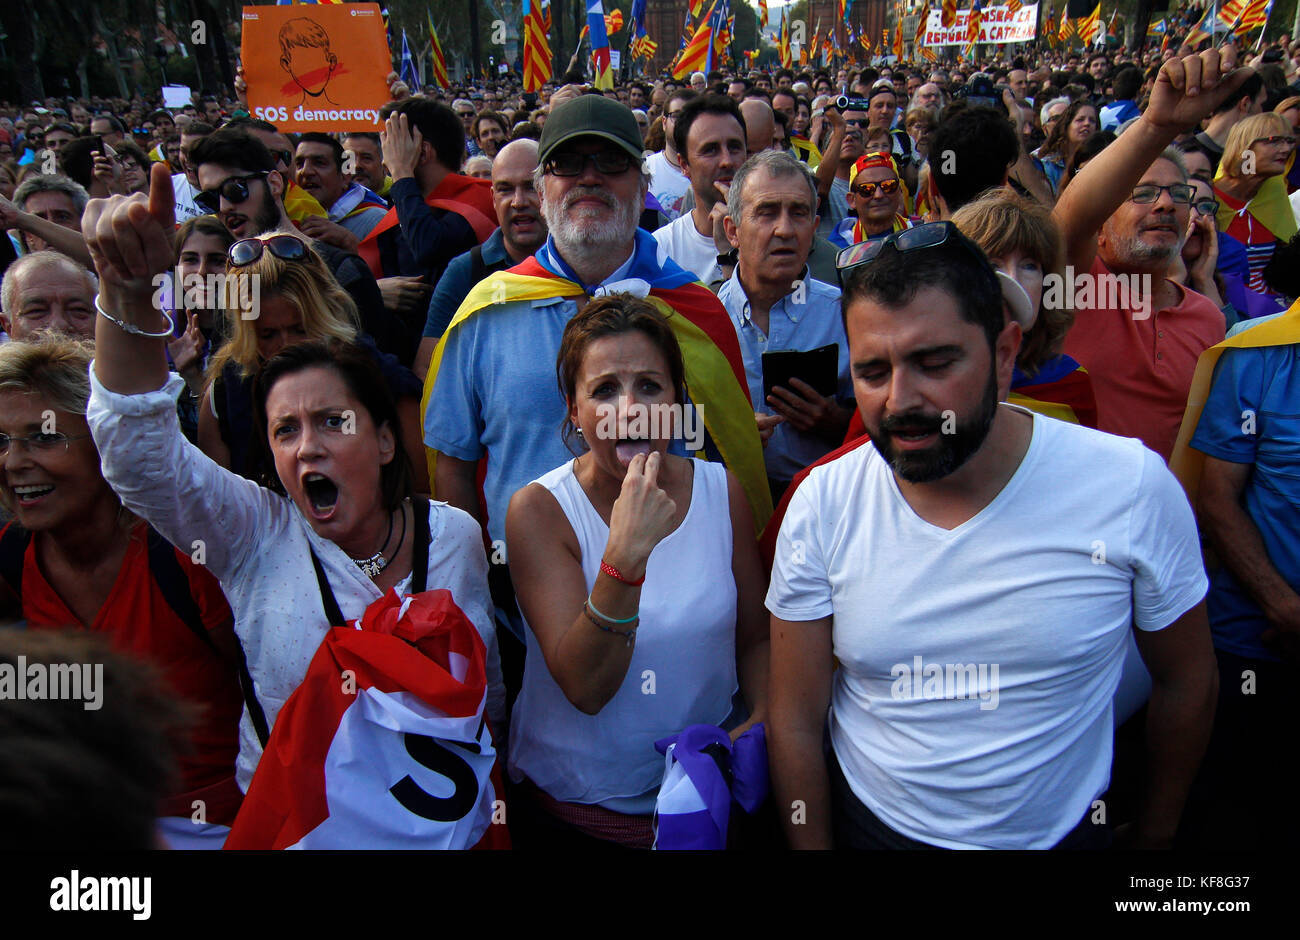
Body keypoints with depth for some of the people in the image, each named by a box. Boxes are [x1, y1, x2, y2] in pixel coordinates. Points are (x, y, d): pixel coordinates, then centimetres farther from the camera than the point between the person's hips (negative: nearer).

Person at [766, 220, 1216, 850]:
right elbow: (795, 724, -9)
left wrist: (1154, 834, 6)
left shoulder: (1132, 487, -19)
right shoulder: (822, 504, -17)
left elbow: (1187, 682, -3)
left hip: (1060, 830, 0)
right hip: (866, 824, 0)